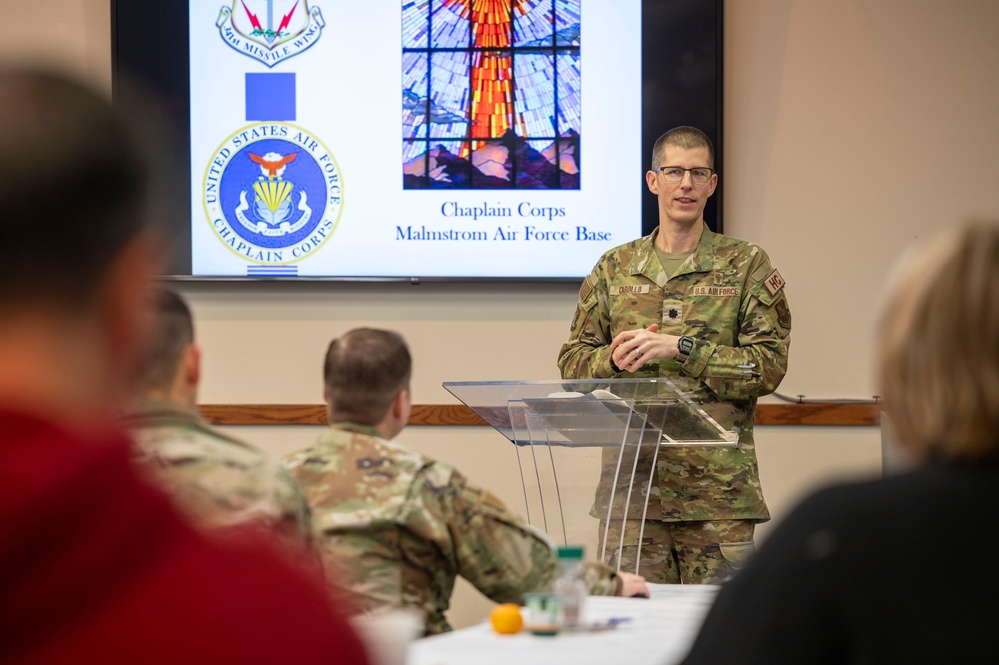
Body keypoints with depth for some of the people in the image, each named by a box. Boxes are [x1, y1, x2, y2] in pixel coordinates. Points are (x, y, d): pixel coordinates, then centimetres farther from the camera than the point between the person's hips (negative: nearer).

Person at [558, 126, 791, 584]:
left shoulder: (747, 265, 5)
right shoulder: (615, 268, 14)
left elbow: (770, 365, -4)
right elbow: (572, 362, 14)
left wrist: (681, 349, -14)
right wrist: (613, 360, -8)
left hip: (719, 488, -2)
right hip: (630, 482, 2)